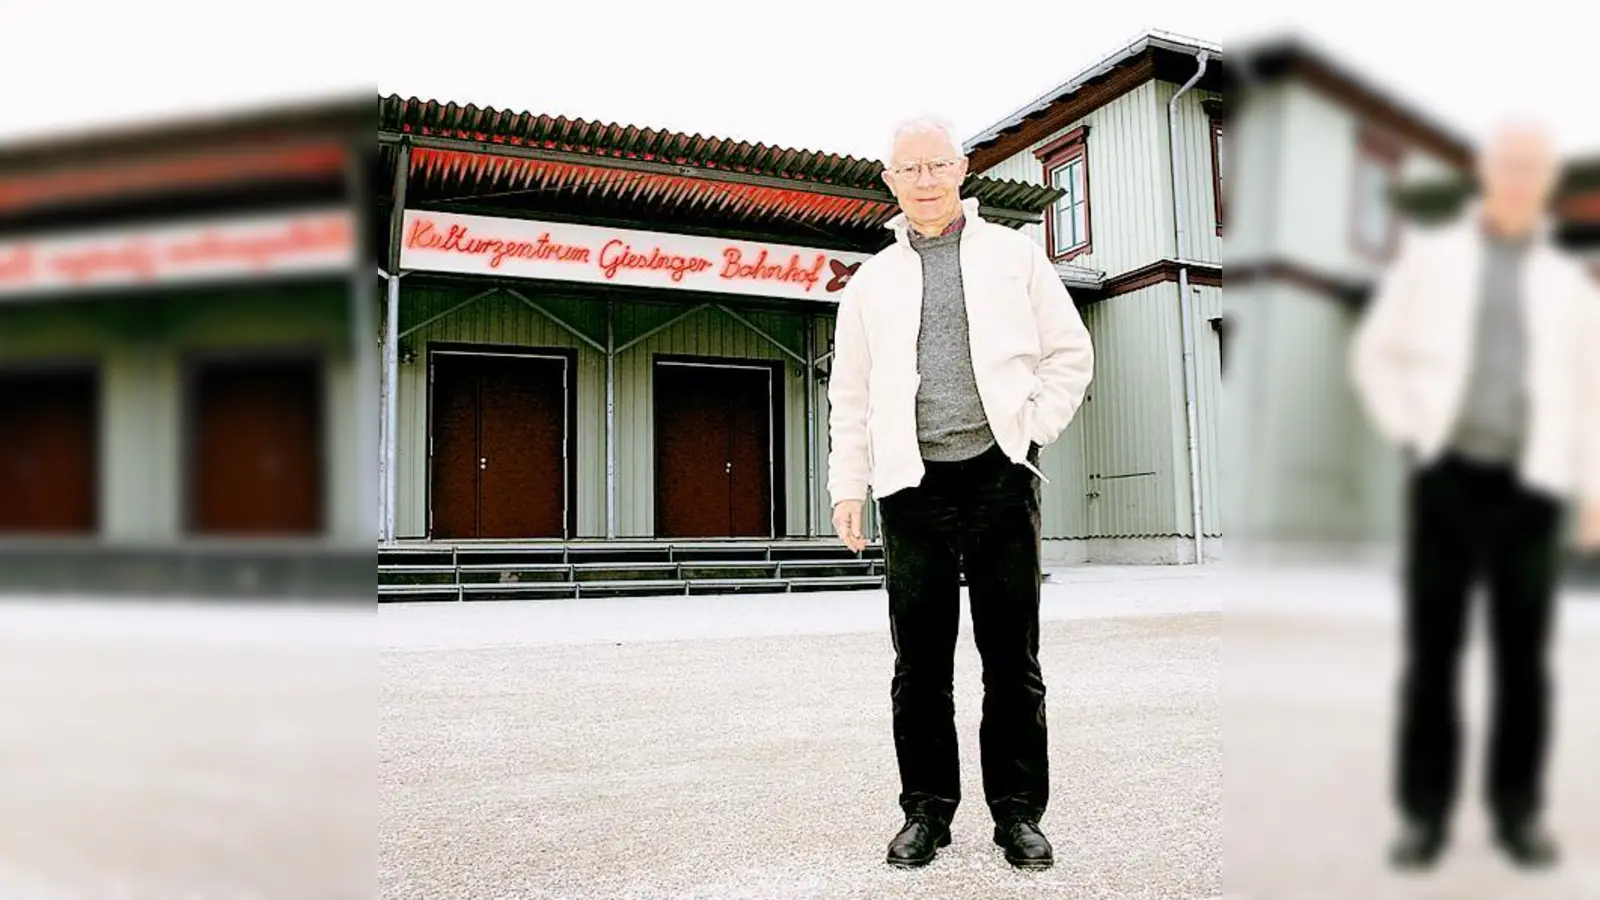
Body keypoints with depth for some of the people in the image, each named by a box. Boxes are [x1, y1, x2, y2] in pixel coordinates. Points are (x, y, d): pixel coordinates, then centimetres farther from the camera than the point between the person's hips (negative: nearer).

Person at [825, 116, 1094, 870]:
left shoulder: (1014, 254, 10)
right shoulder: (871, 282, 13)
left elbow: (1069, 353, 10)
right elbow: (850, 392, 12)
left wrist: (1032, 428, -2)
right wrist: (847, 486, 4)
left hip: (999, 473, -1)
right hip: (912, 484, 1)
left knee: (1012, 653, 3)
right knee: (920, 658, 5)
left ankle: (1019, 812, 14)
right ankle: (926, 809, 17)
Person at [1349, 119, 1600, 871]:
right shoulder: (1430, 257, 8)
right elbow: (1375, 353, 10)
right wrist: (1408, 431, -2)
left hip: (1530, 484, 2)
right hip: (1447, 476, -1)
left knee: (1523, 653, 4)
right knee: (1432, 648, 0)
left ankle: (1517, 811, 15)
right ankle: (1424, 813, 8)